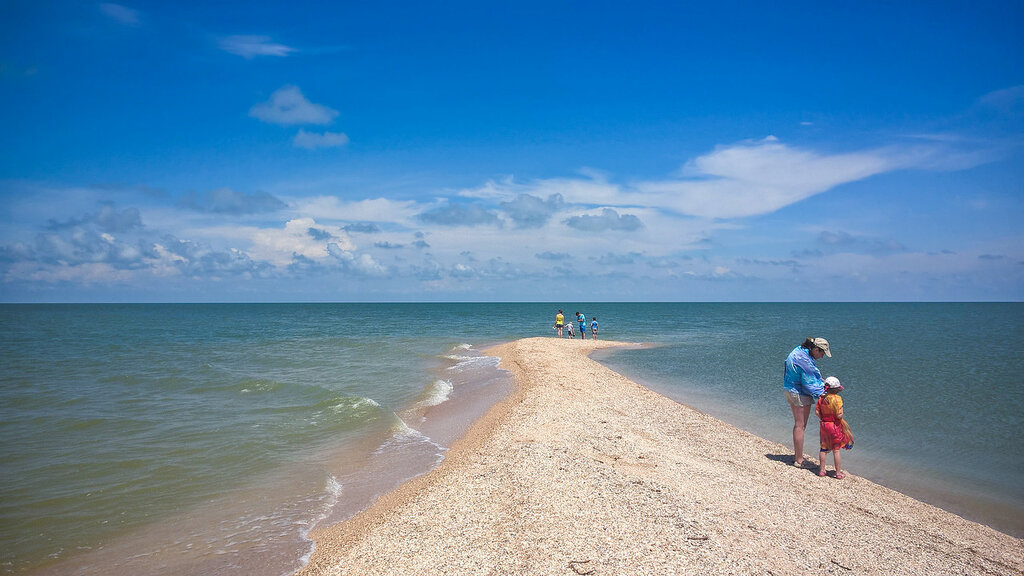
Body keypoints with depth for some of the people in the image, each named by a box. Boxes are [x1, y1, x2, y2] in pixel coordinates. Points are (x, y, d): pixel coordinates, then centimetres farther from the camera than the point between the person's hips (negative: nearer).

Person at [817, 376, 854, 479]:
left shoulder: (821, 398, -2)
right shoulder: (837, 398, -18)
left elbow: (817, 411, -2)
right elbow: (839, 415, -22)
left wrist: (822, 419, 11)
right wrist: (841, 411, -1)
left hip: (823, 425, 5)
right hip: (834, 426, -5)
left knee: (823, 448, 15)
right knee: (836, 450, 4)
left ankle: (822, 470, 22)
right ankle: (838, 473, 11)